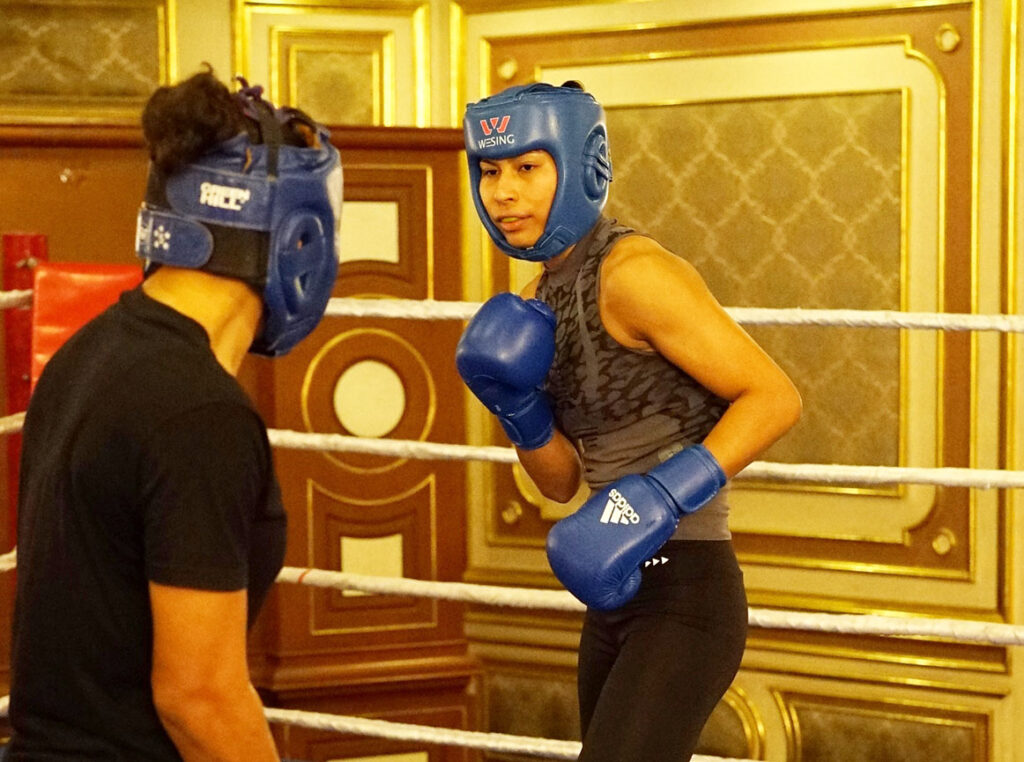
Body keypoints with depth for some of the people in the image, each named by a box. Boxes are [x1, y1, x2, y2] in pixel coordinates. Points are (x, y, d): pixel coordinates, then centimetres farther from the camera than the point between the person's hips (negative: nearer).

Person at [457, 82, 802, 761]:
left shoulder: (635, 273, -16)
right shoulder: (541, 300, 10)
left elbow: (774, 397, -18)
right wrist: (515, 403, -6)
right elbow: (563, 481, 12)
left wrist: (662, 497, -27)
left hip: (683, 598, -9)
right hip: (618, 599, 9)